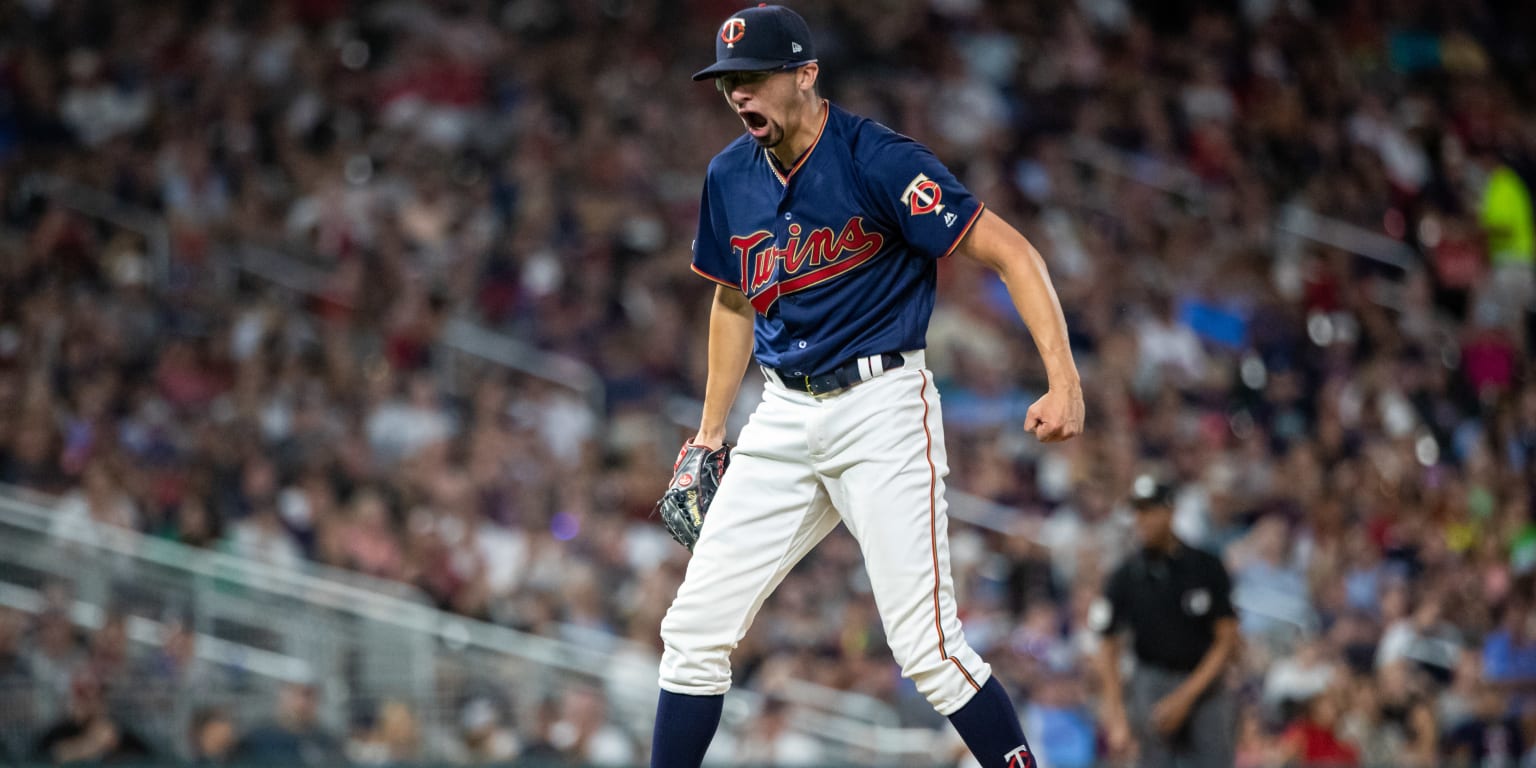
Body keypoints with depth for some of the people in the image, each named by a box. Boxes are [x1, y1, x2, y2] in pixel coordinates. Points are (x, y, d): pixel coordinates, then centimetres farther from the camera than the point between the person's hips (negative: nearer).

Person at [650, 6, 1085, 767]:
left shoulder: (877, 160, -15)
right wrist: (710, 433, 20)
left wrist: (1064, 380, -26)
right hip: (784, 417, 6)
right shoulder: (730, 178, 5)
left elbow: (1009, 251, -16)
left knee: (927, 644, -13)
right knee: (695, 626, 3)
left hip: (881, 407, -6)